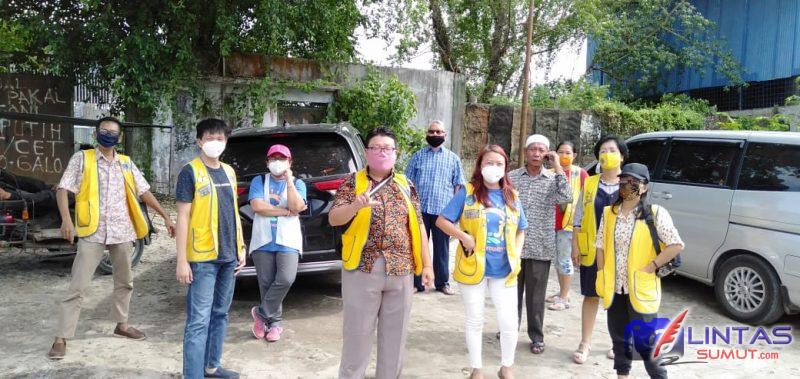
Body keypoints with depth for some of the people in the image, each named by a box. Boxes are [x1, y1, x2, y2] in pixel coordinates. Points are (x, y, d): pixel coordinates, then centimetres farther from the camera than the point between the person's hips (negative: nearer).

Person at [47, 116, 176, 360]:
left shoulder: (127, 163, 11)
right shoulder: (82, 159, 0)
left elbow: (144, 192, 13)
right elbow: (63, 189, -5)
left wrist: (165, 216, 8)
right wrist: (66, 219, -21)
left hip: (121, 231, 4)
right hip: (92, 232, -4)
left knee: (124, 282, 15)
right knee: (78, 286, -6)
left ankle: (122, 325, 31)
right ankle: (61, 339, 0)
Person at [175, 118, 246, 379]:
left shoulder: (229, 172, 13)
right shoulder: (190, 172, -6)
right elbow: (183, 217, -9)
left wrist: (240, 249, 15)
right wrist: (182, 260, -13)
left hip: (229, 256, 7)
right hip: (203, 258, -6)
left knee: (220, 314, 15)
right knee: (199, 321, -5)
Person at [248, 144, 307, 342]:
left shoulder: (297, 183, 11)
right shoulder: (259, 181, 10)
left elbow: (296, 206, -8)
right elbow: (257, 206, -7)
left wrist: (289, 179, -9)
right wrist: (286, 211, -7)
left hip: (288, 240, 0)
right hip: (263, 239, 1)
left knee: (286, 279, -17)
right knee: (266, 283, 2)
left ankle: (262, 312, 3)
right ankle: (274, 322, 18)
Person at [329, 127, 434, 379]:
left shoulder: (406, 185, 10)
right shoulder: (352, 182, 2)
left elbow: (418, 226, 10)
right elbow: (333, 219, -7)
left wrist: (427, 265, 6)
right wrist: (355, 206, -27)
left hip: (401, 270, 3)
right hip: (362, 268, -3)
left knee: (395, 334, 11)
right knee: (357, 333, 4)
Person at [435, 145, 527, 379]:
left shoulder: (512, 196, 6)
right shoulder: (467, 192, -5)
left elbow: (520, 231, 17)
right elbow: (442, 221, -5)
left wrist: (516, 254, 2)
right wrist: (464, 237, -17)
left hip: (505, 269, 3)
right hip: (473, 267, -2)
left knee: (510, 323, 5)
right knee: (475, 321, 10)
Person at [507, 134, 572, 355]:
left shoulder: (553, 179, 1)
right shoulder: (511, 177, 4)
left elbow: (566, 198, -19)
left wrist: (557, 166, -14)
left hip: (540, 248, -1)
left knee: (536, 294, 8)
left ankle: (537, 336, 22)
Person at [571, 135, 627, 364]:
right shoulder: (589, 184, 4)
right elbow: (578, 219, 6)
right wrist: (575, 247, 1)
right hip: (591, 250, 1)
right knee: (591, 296, 10)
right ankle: (585, 344, 21)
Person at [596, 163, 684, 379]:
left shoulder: (655, 213, -8)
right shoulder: (608, 213, 5)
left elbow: (677, 245, -12)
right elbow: (600, 246, 10)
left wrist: (651, 267, -15)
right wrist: (602, 277, 3)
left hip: (641, 288, -4)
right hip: (615, 288, 5)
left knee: (645, 341, -1)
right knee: (619, 337, 16)